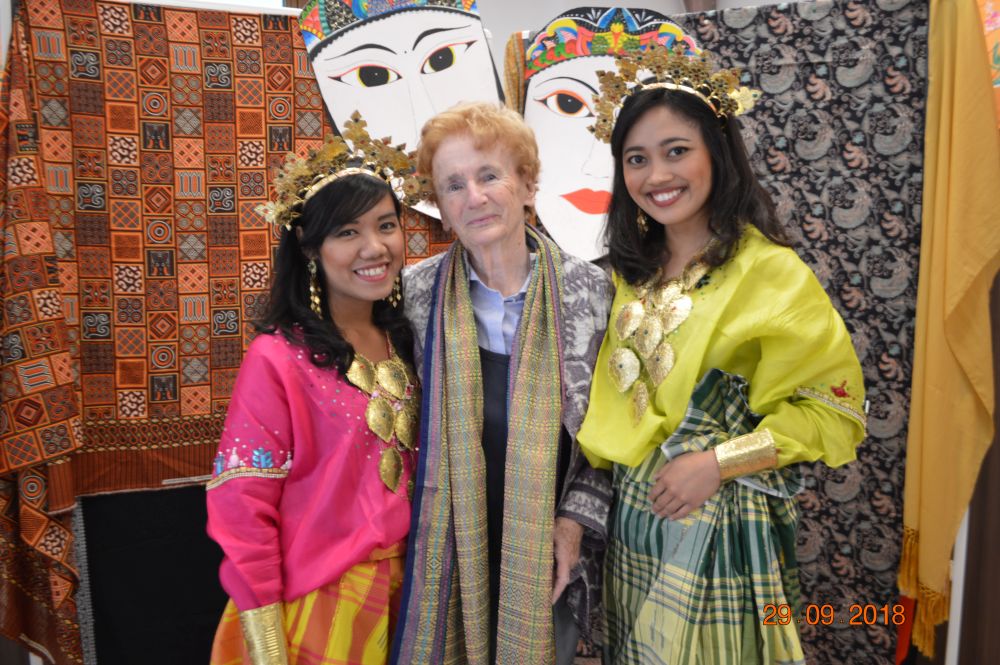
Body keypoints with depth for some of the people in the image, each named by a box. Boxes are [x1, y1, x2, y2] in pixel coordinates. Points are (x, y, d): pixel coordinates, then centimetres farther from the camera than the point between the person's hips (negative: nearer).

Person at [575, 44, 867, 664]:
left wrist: (719, 461, -19)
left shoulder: (773, 273, -14)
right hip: (632, 519, 5)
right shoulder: (630, 274, 3)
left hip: (723, 526, -5)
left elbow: (836, 409, -12)